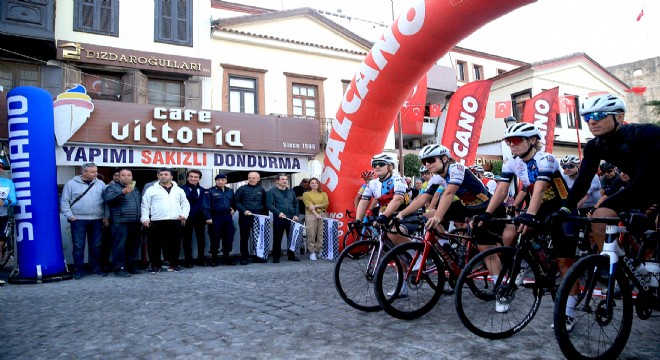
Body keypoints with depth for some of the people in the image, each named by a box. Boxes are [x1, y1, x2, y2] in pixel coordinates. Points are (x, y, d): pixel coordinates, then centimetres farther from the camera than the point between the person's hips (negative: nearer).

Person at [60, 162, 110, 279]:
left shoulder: (100, 184, 8)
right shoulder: (71, 184, 1)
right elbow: (64, 202, 1)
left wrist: (106, 217, 2)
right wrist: (70, 216, -7)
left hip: (97, 220, 3)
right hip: (78, 220, -2)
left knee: (96, 246, 8)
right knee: (78, 246, 0)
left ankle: (96, 268, 17)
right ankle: (78, 270, 10)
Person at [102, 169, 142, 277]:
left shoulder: (135, 189, 22)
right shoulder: (112, 187, 1)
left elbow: (141, 203, 29)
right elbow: (107, 199, -15)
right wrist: (122, 192, -26)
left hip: (135, 223, 7)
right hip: (120, 223, -6)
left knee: (134, 246, 9)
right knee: (120, 246, -7)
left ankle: (130, 266, 19)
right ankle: (119, 268, -1)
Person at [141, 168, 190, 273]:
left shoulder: (178, 190, 15)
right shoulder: (151, 190, 7)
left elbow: (185, 204, 17)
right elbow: (145, 205, 4)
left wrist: (184, 214, 0)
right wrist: (145, 218, -6)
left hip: (176, 222, 2)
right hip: (157, 222, -2)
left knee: (175, 244, 7)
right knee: (155, 244, 0)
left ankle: (174, 264, 19)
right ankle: (156, 265, 12)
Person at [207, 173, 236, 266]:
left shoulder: (230, 191, 13)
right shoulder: (211, 191, -2)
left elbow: (233, 203, 25)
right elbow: (207, 205, -7)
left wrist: (233, 209, 5)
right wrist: (208, 218, -13)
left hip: (227, 217, 5)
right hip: (216, 217, -5)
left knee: (229, 238, 6)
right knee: (215, 238, -1)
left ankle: (226, 257, 18)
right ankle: (214, 258, 9)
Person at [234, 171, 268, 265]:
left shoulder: (261, 190, 11)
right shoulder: (242, 189, 2)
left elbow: (265, 204, 14)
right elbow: (236, 201, -3)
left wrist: (265, 215, 5)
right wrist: (244, 210, -14)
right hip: (245, 217, -2)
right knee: (244, 237, 3)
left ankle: (258, 257, 16)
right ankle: (244, 257, 10)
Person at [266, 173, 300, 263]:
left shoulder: (291, 192, 17)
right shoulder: (272, 192, 0)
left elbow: (296, 203, 19)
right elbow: (269, 204, -9)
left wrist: (296, 215, 5)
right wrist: (278, 213, -20)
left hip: (291, 219, 5)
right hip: (278, 219, -4)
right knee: (277, 239, 2)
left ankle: (291, 255, 20)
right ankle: (276, 257, 11)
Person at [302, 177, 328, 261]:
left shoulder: (323, 194, 19)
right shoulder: (306, 194, 10)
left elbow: (326, 204, 4)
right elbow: (309, 206, -3)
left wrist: (316, 206, -9)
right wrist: (316, 214, -15)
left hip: (323, 215, 2)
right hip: (311, 215, -2)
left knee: (322, 235, -4)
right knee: (311, 234, -7)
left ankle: (320, 251, 1)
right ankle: (312, 253, -2)